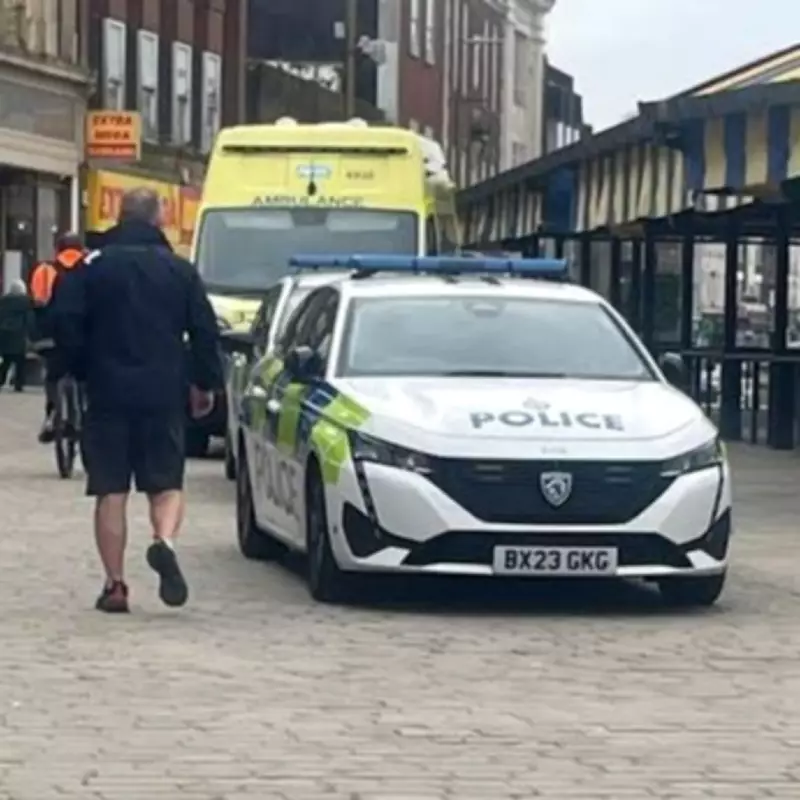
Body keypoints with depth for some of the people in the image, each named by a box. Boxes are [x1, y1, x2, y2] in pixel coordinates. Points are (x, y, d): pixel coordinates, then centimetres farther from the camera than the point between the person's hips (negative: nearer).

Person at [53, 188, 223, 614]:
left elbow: (66, 323, -6)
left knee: (110, 491, 5)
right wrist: (205, 383, 14)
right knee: (166, 483, 9)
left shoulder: (93, 266, 0)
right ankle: (164, 541, -21)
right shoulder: (180, 271, 3)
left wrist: (82, 370, 8)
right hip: (164, 395, 1)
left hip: (108, 392, -1)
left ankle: (115, 584, 2)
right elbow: (205, 331, 2)